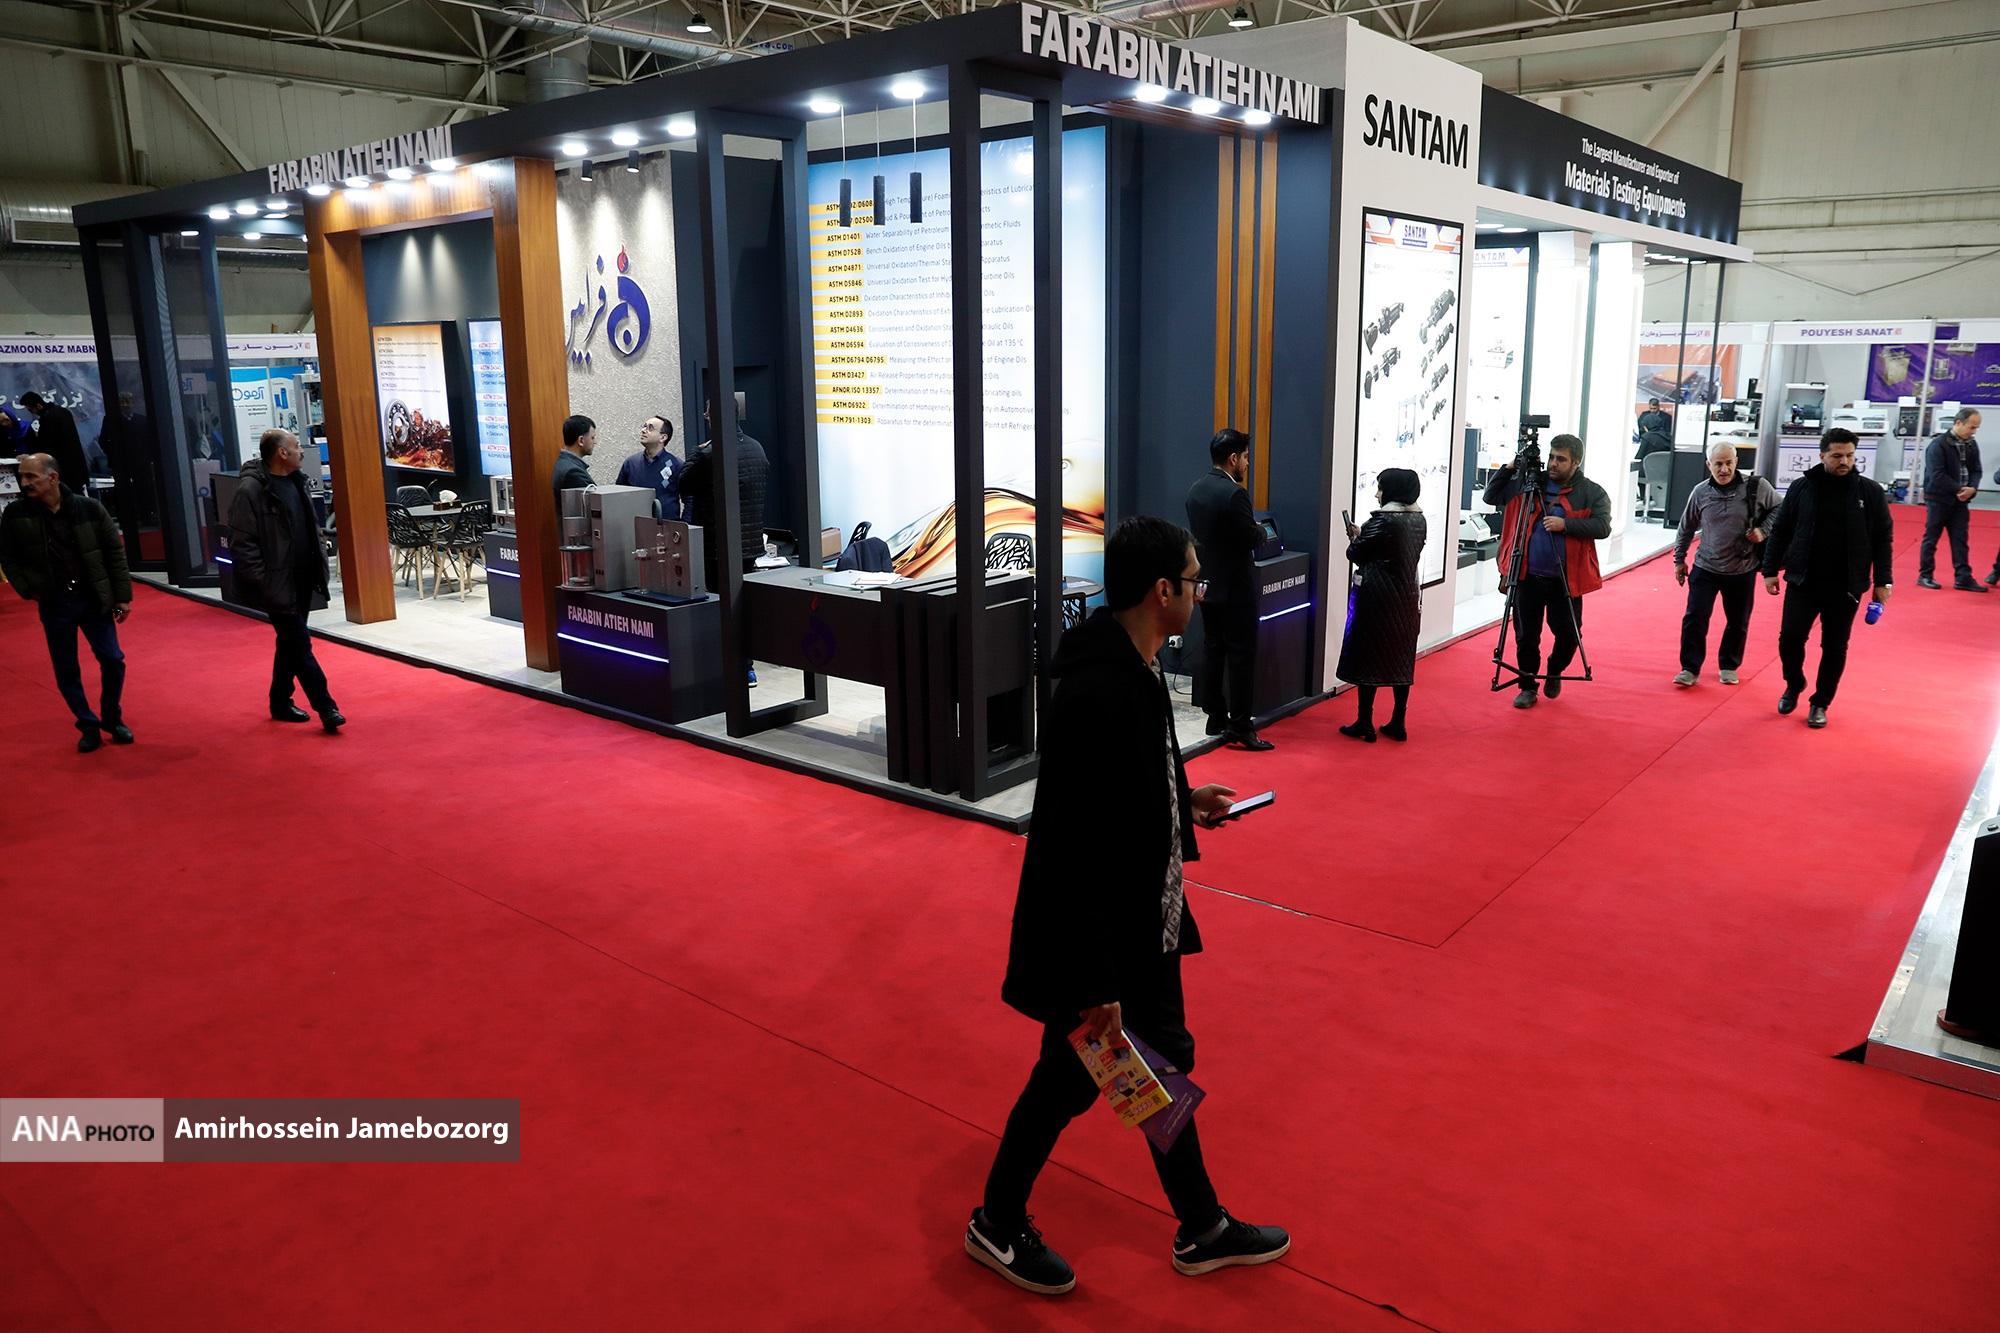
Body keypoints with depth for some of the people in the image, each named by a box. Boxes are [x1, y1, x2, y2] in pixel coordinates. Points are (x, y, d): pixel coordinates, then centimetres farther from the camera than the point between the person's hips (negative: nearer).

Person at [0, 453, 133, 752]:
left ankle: (112, 719, 20)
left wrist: (123, 597, -2)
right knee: (66, 671, 5)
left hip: (94, 600, -1)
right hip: (53, 605, 1)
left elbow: (115, 553, -1)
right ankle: (88, 726, 19)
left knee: (112, 660, 0)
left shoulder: (89, 508, -6)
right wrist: (28, 590, -3)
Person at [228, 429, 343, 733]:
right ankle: (326, 707, -4)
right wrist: (264, 584, -20)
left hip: (302, 581, 8)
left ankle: (281, 703, 28)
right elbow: (242, 545, -17)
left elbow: (310, 529, 20)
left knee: (291, 643, 16)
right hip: (278, 585, -8)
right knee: (300, 645, -6)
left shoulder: (295, 483, 11)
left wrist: (320, 564, 12)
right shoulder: (251, 490, -15)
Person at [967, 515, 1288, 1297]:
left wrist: (1184, 800, 11)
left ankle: (1202, 1229, 42)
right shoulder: (1099, 693, -31)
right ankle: (997, 1224, 36)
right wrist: (1094, 981, -25)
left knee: (1164, 1065, 22)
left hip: (1143, 921, 9)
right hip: (1092, 935, -9)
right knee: (1071, 1080, 11)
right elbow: (1074, 850, -29)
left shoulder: (1133, 666, 0)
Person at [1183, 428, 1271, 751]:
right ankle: (1240, 726, -1)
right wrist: (1261, 530, 4)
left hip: (1207, 584, 8)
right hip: (1235, 588, -8)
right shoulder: (1234, 494, -19)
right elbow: (1253, 539, -19)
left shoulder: (1195, 490, 6)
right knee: (1241, 655, -3)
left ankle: (1216, 719, 17)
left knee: (1213, 651, 11)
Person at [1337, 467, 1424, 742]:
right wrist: (1364, 537, 13)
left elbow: (1356, 555, -11)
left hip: (1377, 598, -7)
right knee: (1401, 659, 12)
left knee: (1367, 658, 2)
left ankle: (1364, 724, 5)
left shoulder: (1382, 519, -17)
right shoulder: (1418, 519, 6)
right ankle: (1397, 724, 16)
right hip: (1407, 597, 7)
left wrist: (1356, 538, 10)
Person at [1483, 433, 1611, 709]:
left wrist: (1565, 524, -22)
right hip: (1528, 576, 1)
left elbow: (1602, 527, -10)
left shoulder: (1593, 493, 1)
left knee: (1568, 633, 5)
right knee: (1526, 635, 6)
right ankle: (1528, 686, 21)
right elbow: (1491, 497, 9)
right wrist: (1509, 468, -4)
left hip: (1566, 579, -1)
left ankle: (1555, 672, 33)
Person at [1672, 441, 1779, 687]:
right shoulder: (1700, 493, -5)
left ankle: (1729, 666, 31)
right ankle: (1690, 668, 3)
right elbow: (1686, 528, 8)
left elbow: (1778, 509, 6)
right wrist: (1679, 559, 12)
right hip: (1706, 568, 0)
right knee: (1695, 618, -7)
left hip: (1742, 570, 0)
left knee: (1738, 622, 12)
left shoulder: (1756, 487, -11)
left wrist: (1764, 530, -11)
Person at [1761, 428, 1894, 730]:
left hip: (1846, 587, 0)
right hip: (1802, 581, 0)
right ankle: (1794, 685, 23)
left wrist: (1882, 581, 1)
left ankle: (1820, 703, 22)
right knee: (1790, 638, -5)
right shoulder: (1801, 487, -2)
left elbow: (1882, 539, 3)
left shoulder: (1870, 491, -2)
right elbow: (1780, 532, 5)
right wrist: (1770, 570, 3)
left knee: (1834, 648, 6)